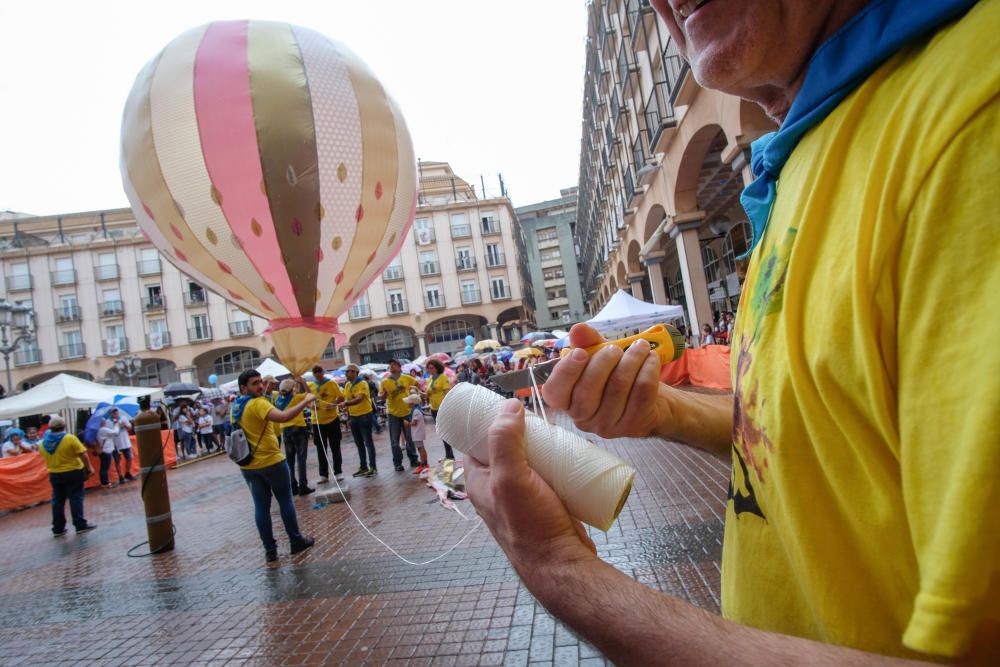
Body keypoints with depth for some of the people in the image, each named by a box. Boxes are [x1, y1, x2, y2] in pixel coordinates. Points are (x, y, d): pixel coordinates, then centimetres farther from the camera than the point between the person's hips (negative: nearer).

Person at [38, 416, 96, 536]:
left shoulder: (44, 442, 1)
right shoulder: (70, 438, -14)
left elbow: (45, 458, 10)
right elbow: (83, 455, -14)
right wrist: (89, 467, -4)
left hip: (54, 474, 5)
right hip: (73, 472, -5)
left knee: (57, 500, 12)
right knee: (75, 498, 0)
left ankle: (58, 528, 16)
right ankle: (81, 525, 1)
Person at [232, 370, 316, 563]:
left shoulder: (236, 406, 8)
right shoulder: (258, 403, -19)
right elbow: (283, 417, -34)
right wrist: (305, 401, -28)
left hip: (248, 465, 7)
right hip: (271, 461, -7)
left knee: (261, 506, 9)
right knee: (285, 501, 9)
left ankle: (270, 549, 12)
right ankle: (296, 541, 18)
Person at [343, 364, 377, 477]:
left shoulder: (362, 384, -15)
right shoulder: (347, 385, 8)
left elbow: (359, 399, -29)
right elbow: (346, 398, 12)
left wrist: (345, 404, -41)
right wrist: (348, 409, -5)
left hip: (364, 415, -8)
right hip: (353, 416, 8)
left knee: (368, 442, -2)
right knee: (359, 443, 13)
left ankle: (373, 467, 4)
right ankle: (363, 467, 22)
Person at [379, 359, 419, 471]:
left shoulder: (406, 378, 0)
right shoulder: (385, 381, -3)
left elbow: (417, 384, 14)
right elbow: (382, 397, -7)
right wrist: (384, 394, -28)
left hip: (407, 412, 1)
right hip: (393, 414, 0)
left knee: (410, 438, 11)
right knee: (395, 441, 3)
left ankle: (413, 460, 24)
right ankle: (397, 463, 13)